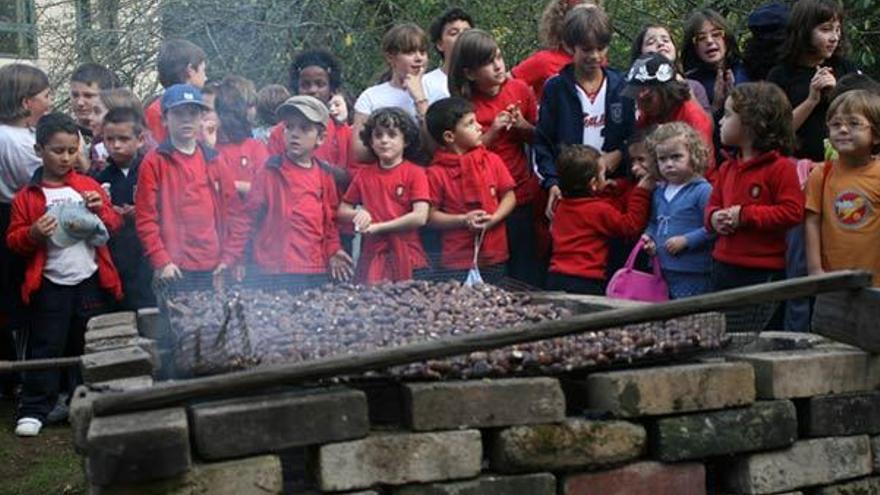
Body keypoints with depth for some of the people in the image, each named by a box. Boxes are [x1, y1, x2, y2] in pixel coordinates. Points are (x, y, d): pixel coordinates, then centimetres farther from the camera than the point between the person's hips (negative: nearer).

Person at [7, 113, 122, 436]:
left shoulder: (89, 187, 7)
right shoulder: (27, 196, 1)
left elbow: (114, 225, 12)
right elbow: (13, 240, 1)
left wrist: (101, 210, -10)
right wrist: (32, 234, -20)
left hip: (90, 282, 2)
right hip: (50, 285, -2)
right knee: (45, 348, -1)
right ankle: (34, 410, 6)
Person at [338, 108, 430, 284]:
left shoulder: (415, 173, -2)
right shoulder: (364, 175, 9)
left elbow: (420, 217, -11)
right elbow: (342, 212, 14)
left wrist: (378, 226, -10)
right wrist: (357, 214, -8)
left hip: (408, 262, -3)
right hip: (372, 260, 3)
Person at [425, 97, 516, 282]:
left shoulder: (492, 160, 5)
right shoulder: (436, 173, -6)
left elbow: (509, 196, 8)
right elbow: (430, 215, -4)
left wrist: (494, 218, -8)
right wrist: (463, 220, -15)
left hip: (495, 255, 3)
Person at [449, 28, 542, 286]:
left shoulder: (519, 90, 1)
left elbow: (539, 137, 13)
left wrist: (523, 126, -8)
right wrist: (493, 131, -17)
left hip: (522, 197, 2)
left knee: (526, 274, 5)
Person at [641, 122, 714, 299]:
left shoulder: (703, 190, -11)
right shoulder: (659, 192, 14)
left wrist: (686, 240, -19)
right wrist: (649, 239, 7)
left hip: (692, 273, -8)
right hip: (661, 270, 8)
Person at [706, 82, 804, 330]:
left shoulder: (780, 168, -11)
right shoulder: (727, 168, 12)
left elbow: (792, 212, -18)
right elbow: (713, 205, 21)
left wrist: (744, 215, -17)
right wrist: (714, 218, -4)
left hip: (762, 273, -7)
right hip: (724, 268, 7)